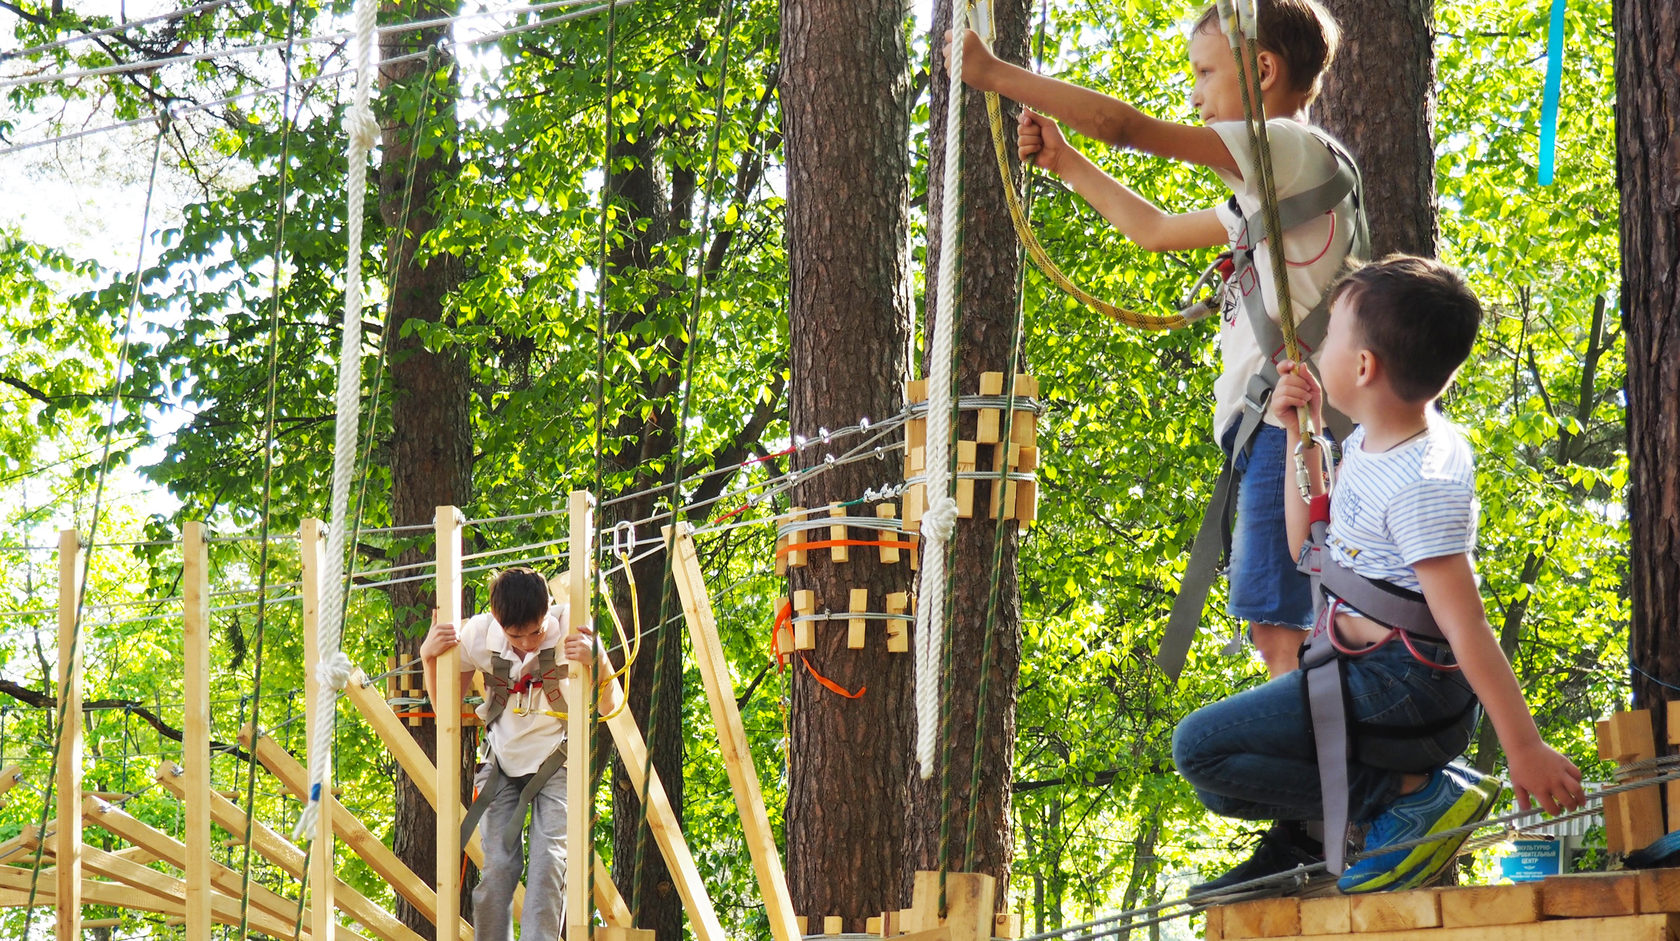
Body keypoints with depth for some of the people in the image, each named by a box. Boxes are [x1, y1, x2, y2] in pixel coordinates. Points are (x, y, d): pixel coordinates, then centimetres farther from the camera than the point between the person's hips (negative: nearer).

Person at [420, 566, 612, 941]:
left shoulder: (569, 631, -19)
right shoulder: (478, 635, -13)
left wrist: (595, 662, -31)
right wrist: (429, 658, -14)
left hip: (555, 761, -2)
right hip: (503, 761, 2)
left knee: (548, 861, -19)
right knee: (497, 866, -9)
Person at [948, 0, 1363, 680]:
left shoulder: (1294, 149, -6)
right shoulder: (1270, 190, 23)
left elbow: (1128, 127, -11)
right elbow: (1156, 230, 36)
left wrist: (994, 74, -6)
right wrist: (1064, 164, 34)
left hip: (1290, 427, -10)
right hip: (1274, 432, 10)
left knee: (1282, 629, -16)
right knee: (1280, 634, 8)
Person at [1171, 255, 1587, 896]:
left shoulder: (1421, 486, -23)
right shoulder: (1370, 443, 7)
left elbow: (1467, 632, -24)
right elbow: (1307, 542, 21)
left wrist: (1525, 750, -22)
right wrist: (1301, 433, 13)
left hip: (1401, 690, -10)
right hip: (1364, 673, 10)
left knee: (1201, 748, -20)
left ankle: (1415, 794, -16)